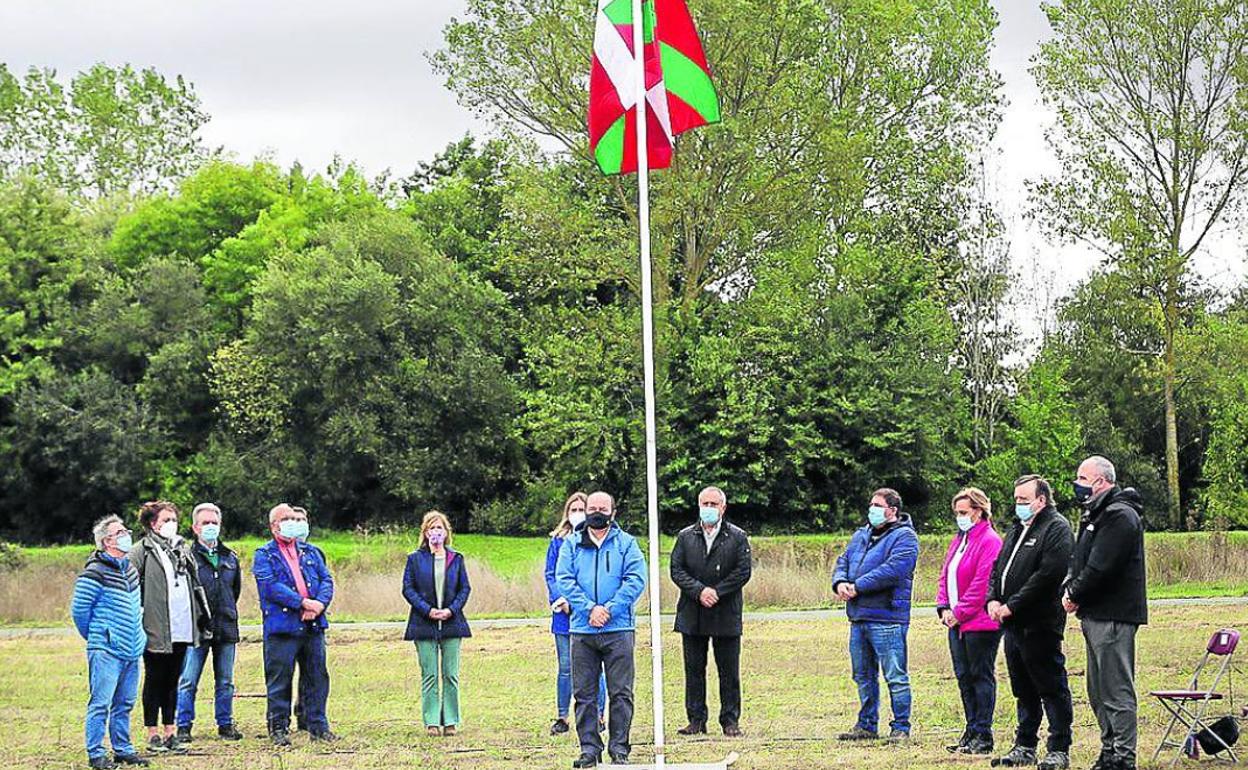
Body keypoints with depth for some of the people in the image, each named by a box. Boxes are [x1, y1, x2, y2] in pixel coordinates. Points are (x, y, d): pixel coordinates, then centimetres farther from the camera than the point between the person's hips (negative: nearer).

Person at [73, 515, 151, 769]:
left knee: (125, 702, 13)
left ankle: (123, 749, 21)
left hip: (131, 650, 8)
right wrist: (96, 639, 2)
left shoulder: (130, 569, 14)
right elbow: (79, 610, -8)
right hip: (106, 652, -8)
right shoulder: (95, 573, -12)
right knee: (101, 703, -6)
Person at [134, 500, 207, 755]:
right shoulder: (143, 551, -4)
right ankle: (153, 734, 8)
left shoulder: (181, 549, 16)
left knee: (172, 681, 10)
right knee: (154, 680, 2)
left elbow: (195, 586, 20)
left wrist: (201, 619, 17)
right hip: (155, 629, -6)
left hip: (182, 627, 6)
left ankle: (169, 732, 16)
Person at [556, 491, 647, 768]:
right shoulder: (571, 545, 11)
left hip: (619, 630, -2)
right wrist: (589, 609, -13)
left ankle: (619, 748, 6)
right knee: (584, 694, 3)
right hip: (582, 630, 2)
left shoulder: (626, 544, 7)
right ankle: (589, 748, 9)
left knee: (620, 693, -1)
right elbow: (564, 580, 0)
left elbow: (635, 581, -4)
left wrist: (609, 609, -13)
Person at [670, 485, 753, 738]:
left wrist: (716, 592, -13)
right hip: (692, 615, 2)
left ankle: (730, 720, 9)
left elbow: (743, 572, -5)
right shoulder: (685, 537, 9)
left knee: (729, 671, 2)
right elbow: (677, 570, 1)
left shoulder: (737, 537, 3)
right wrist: (699, 591, -14)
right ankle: (696, 719, 10)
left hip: (727, 615, -2)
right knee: (694, 669, 4)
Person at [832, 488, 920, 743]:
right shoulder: (861, 536, 19)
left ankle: (901, 728, 1)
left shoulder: (904, 537, -7)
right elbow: (843, 562, 16)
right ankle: (867, 725, 25)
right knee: (863, 676, 15)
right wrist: (840, 582, -7)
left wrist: (858, 586, -19)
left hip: (887, 619, -8)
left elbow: (893, 570, -20)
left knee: (896, 677, -5)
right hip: (858, 617, 8)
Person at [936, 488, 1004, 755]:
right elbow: (945, 575, 17)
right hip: (957, 623, 9)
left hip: (980, 623, -9)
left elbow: (982, 583, -18)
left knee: (981, 676, -3)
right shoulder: (959, 540, 17)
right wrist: (944, 607, 2)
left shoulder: (989, 541, -12)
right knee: (964, 676, 11)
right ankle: (971, 731, 19)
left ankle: (983, 735, 1)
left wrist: (960, 612, -15)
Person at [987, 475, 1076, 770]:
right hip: (1013, 624, 9)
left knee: (1052, 689, -4)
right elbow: (998, 567, 22)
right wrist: (992, 599, 2)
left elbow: (1048, 574, -19)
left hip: (1040, 624, -9)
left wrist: (1012, 606, -19)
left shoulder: (1057, 529, -9)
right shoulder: (1017, 530, 20)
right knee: (1024, 690, 15)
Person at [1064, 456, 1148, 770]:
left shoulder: (1119, 515, -15)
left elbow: (1100, 567, -21)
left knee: (1116, 691, -8)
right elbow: (1080, 560, 19)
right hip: (1096, 615, 11)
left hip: (1113, 615, -11)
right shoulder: (1096, 514, 19)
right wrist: (1069, 589, 1)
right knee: (1098, 691, 16)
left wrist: (1075, 595, -10)